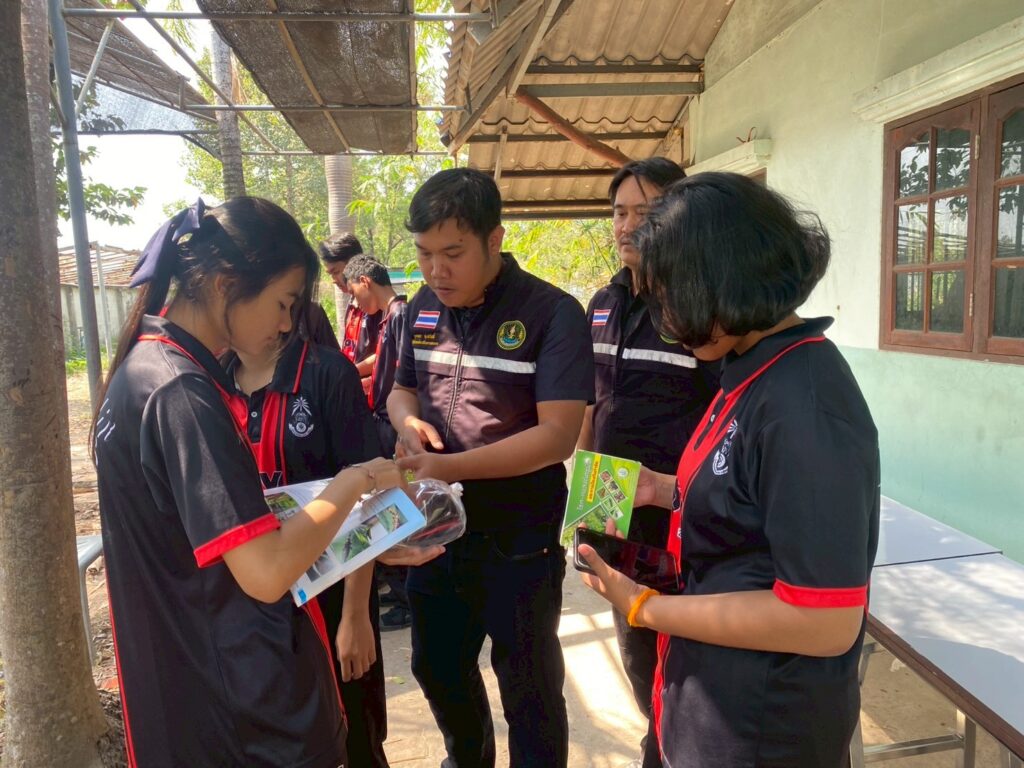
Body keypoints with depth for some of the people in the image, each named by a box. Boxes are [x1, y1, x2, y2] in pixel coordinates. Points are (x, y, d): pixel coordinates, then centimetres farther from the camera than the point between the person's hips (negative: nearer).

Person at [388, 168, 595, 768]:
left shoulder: (554, 314, -16)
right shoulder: (423, 308, 2)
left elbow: (558, 435, -22)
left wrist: (450, 467, -29)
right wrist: (407, 422, -8)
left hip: (516, 545, -6)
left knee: (530, 691, 13)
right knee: (438, 669, 25)